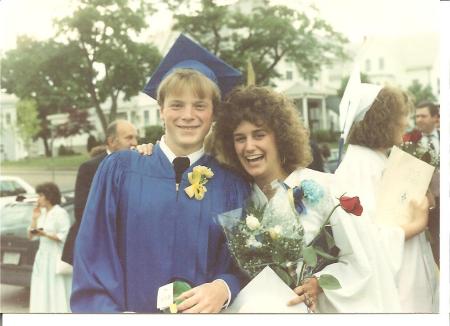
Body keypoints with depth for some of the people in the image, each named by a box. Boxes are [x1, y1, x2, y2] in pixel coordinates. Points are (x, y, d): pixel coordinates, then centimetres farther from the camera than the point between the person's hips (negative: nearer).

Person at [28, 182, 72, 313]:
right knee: (42, 295, 10)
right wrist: (34, 218, 2)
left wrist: (45, 234, -21)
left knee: (58, 292, -6)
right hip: (42, 257, 8)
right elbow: (31, 236, 12)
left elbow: (65, 237, -16)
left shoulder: (60, 213, -10)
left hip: (57, 258, -8)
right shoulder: (41, 213, 12)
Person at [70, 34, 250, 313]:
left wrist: (223, 289, -16)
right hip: (129, 308, 0)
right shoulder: (118, 170, -1)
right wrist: (108, 311, -13)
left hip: (205, 312, 1)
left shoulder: (231, 185, 0)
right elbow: (93, 257, -1)